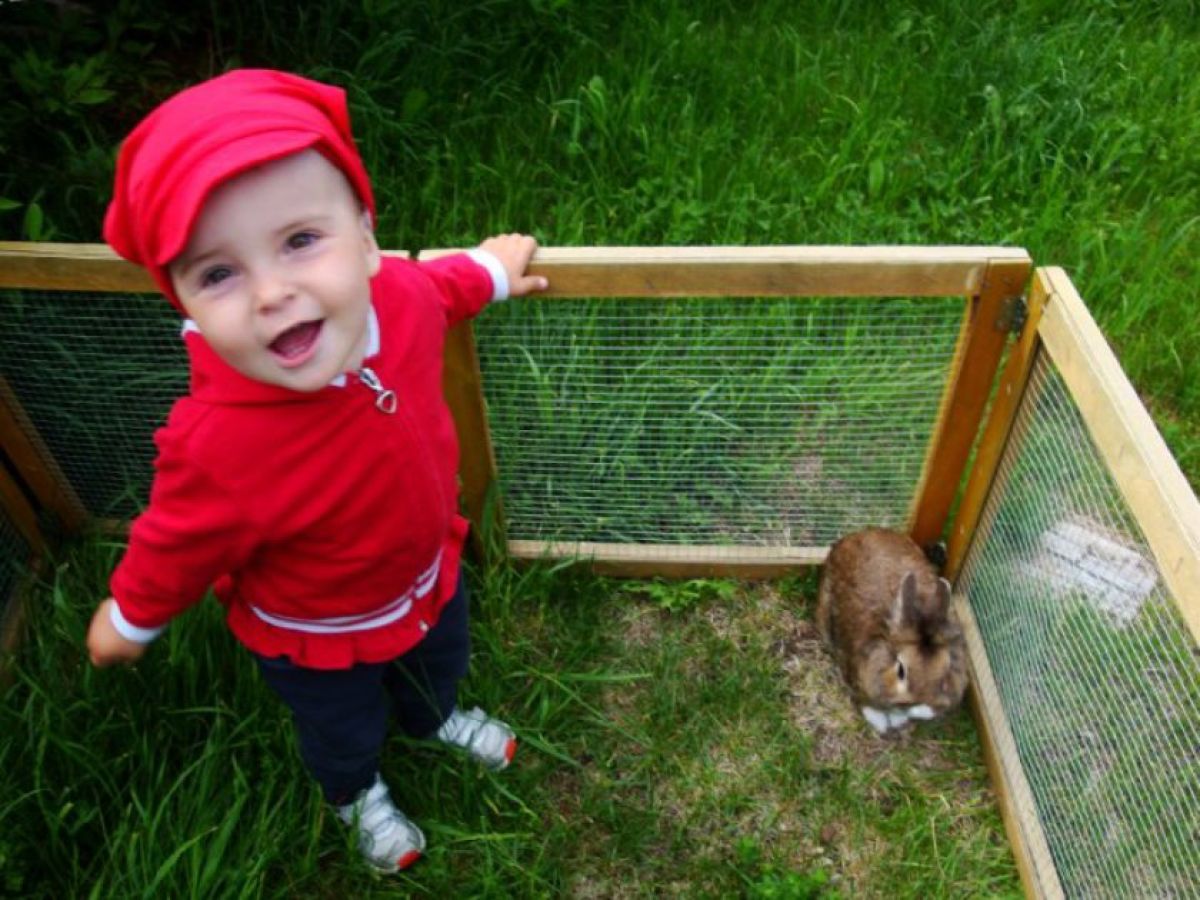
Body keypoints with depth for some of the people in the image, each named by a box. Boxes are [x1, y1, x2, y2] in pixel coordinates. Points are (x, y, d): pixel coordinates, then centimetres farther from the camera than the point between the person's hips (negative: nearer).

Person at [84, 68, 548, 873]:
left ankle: (435, 718, 74)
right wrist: (129, 620, -2)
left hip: (428, 572, 4)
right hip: (315, 638, -4)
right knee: (345, 732, 30)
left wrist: (491, 271, 15)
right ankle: (359, 793, 68)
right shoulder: (219, 451, -45)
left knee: (441, 665, 36)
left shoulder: (400, 297, -32)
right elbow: (177, 547, -22)